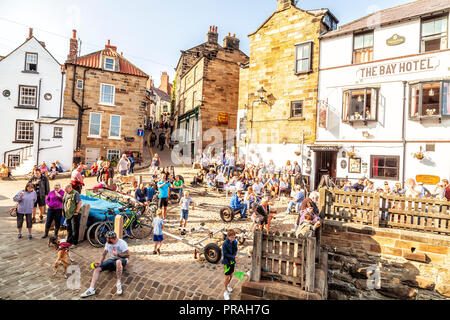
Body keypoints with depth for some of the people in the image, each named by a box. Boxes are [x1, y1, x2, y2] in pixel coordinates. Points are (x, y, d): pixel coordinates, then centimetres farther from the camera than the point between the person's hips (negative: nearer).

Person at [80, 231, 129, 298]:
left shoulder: (122, 243, -15)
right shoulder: (108, 243, 7)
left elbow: (127, 255, -16)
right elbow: (104, 253, 5)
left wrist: (117, 254, -23)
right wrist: (100, 262, -12)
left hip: (121, 259, -7)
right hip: (111, 260, 7)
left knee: (118, 261, -43)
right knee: (97, 268, -14)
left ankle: (118, 283, -34)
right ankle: (91, 289, -20)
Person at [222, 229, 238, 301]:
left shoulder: (234, 242, -6)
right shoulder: (225, 244, -24)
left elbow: (235, 251, 3)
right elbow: (225, 254, -20)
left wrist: (233, 256, -15)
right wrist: (232, 256, -16)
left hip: (232, 261, 6)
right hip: (227, 262, -6)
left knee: (231, 275, 21)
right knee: (227, 277, 2)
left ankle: (228, 285, 46)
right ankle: (226, 292, 17)